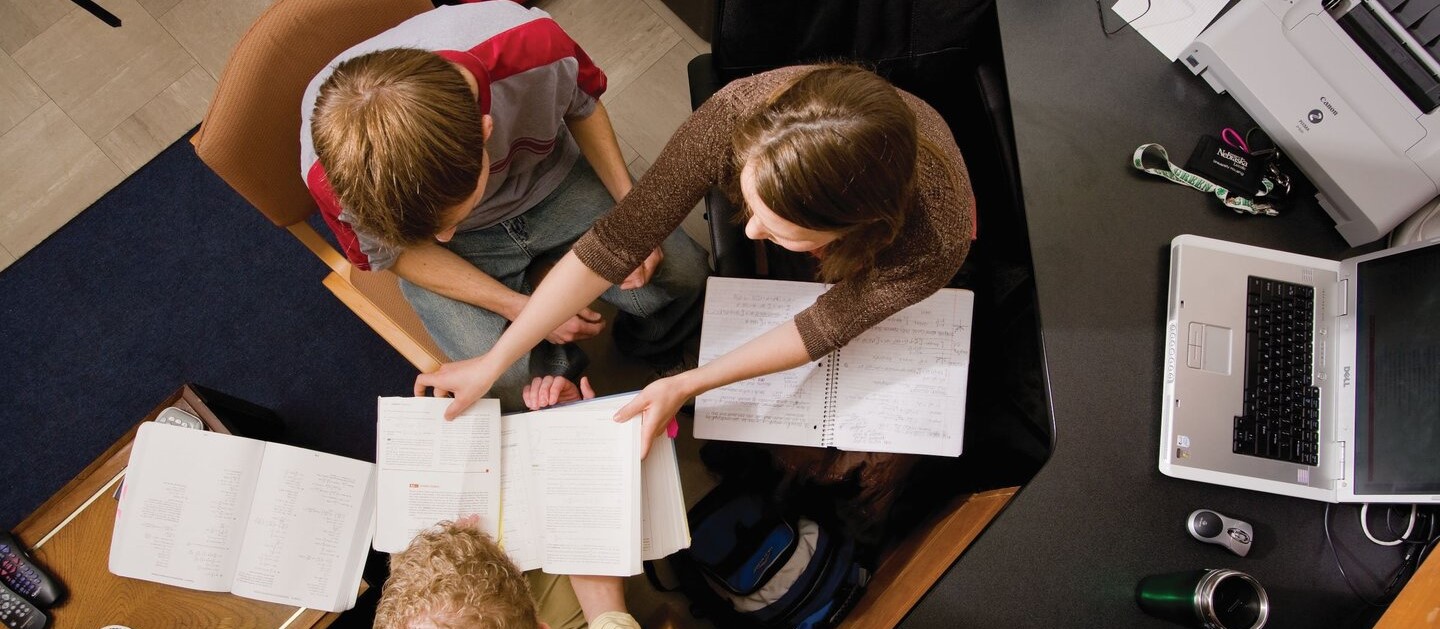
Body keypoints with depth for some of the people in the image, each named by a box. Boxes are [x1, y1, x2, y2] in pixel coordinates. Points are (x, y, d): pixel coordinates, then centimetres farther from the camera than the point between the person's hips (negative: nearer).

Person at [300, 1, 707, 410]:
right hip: (456, 254, -1)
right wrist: (522, 308, -19)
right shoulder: (330, 172, -34)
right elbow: (399, 253, -13)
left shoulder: (536, 44, -35)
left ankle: (651, 348, 24)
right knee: (512, 385, -20)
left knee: (684, 274, -9)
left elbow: (582, 109, -9)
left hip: (547, 179, 2)